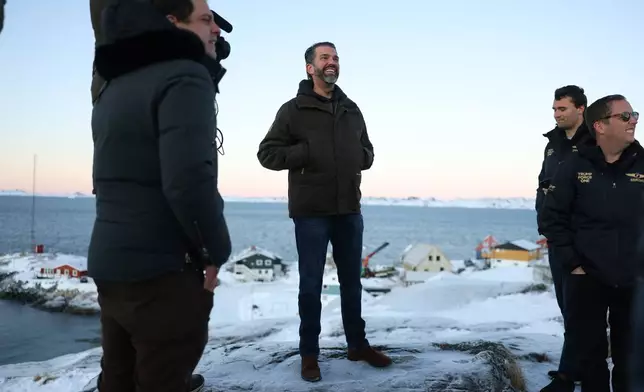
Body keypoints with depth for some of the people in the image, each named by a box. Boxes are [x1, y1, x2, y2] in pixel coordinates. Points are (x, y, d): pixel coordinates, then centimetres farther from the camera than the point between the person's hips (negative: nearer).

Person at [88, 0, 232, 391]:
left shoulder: (113, 87, 16)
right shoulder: (184, 77, -15)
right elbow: (189, 181, -27)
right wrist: (215, 252, -12)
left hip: (109, 264, 9)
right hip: (163, 272, -9)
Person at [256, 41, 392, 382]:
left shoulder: (351, 110, 12)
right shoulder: (293, 109, -2)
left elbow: (367, 150, 21)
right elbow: (267, 153, -5)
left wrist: (361, 157, -1)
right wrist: (306, 153, -17)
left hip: (350, 210, 5)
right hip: (311, 212, -5)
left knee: (352, 281, 14)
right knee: (311, 285, 4)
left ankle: (357, 345, 29)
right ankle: (309, 353, 17)